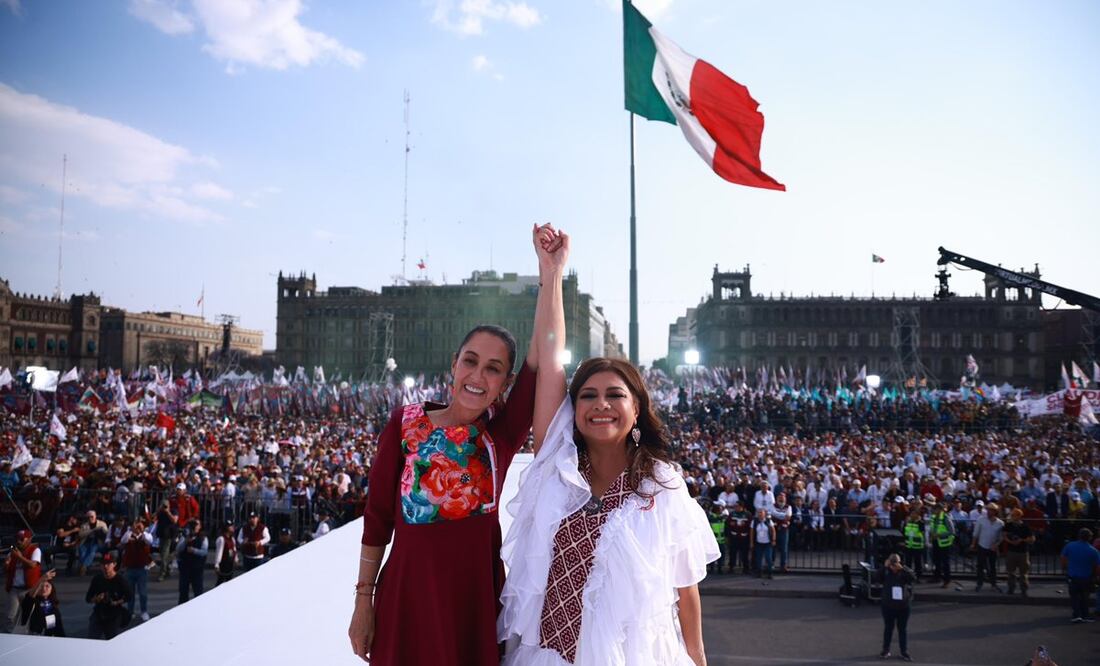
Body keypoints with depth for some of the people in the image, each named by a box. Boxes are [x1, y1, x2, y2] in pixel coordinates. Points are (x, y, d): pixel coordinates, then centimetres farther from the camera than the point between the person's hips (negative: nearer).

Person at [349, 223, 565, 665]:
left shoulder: (502, 432, -3)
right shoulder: (406, 423, -3)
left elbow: (546, 356, -14)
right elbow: (377, 517, 1)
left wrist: (550, 271, -18)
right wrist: (364, 599, 1)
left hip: (477, 596, 1)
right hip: (406, 596, 0)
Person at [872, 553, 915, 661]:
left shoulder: (905, 571, -7)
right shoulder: (886, 572, -6)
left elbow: (914, 578, -25)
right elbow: (875, 578, -20)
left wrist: (902, 569, -32)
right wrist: (884, 567, -27)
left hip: (903, 606, 0)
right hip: (888, 606, 1)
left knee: (903, 629, 9)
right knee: (888, 628, 12)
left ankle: (904, 652, 19)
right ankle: (885, 650, 22)